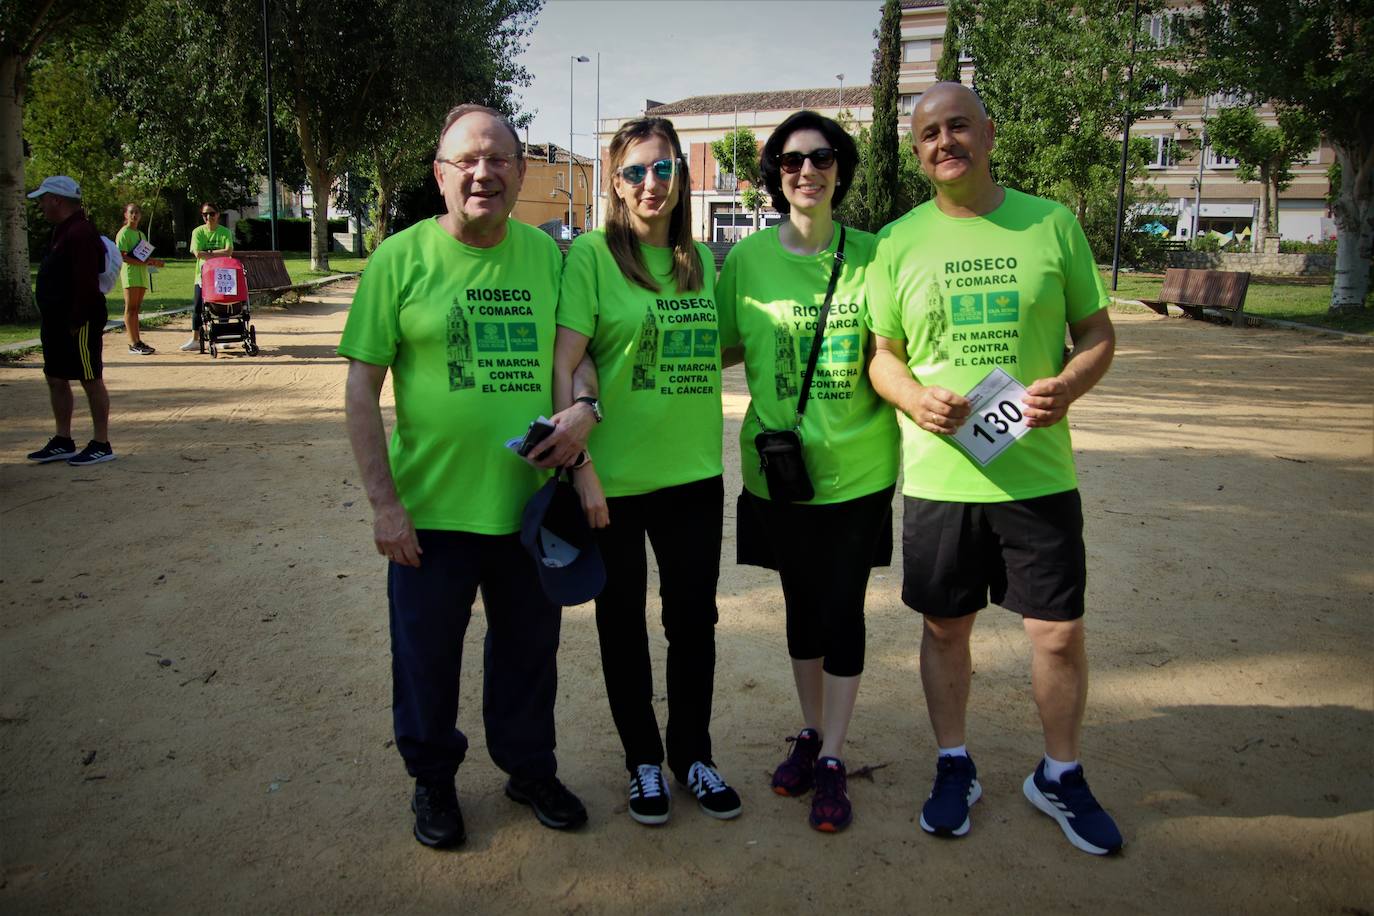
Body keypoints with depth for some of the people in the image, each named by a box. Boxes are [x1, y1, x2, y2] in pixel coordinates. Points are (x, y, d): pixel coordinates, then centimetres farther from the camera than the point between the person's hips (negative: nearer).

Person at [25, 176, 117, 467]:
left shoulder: (80, 233, -17)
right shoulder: (64, 231, 16)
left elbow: (86, 283, -24)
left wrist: (76, 321, -23)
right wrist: (49, 318, 19)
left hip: (78, 323, -11)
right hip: (57, 322, 11)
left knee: (91, 380, -4)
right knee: (56, 379, 14)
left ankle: (101, 445, 3)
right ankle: (63, 442, 23)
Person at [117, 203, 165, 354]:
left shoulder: (141, 234, 21)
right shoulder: (123, 233, -4)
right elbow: (122, 256, -14)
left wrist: (153, 261, 3)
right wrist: (141, 262, -21)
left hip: (141, 274, 8)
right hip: (130, 273, -7)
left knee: (136, 308, 9)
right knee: (130, 308, -8)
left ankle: (137, 341, 10)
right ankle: (133, 344, -10)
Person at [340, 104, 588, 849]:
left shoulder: (548, 255, 2)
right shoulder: (402, 257, -7)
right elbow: (361, 386, -7)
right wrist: (383, 501, -10)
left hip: (531, 505, 3)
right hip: (432, 508, -2)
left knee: (529, 652, 19)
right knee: (427, 656, 14)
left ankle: (530, 768, 42)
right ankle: (433, 780, 39)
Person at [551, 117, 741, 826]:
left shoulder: (702, 260, 8)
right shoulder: (591, 253, -7)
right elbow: (561, 367, -13)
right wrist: (580, 466, -20)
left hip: (694, 475, 4)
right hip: (616, 478, -4)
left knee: (694, 618, 13)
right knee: (623, 622, 11)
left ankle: (693, 754, 32)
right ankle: (643, 760, 30)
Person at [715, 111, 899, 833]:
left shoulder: (870, 255, -2)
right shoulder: (748, 257, -1)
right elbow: (724, 345, 5)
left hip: (858, 467, -1)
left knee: (843, 611, 5)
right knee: (802, 607, 15)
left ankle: (832, 758, 20)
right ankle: (810, 733, 35)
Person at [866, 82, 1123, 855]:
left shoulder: (1052, 224, 3)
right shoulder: (898, 241, 4)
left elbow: (1099, 333, 7)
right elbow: (881, 353, 6)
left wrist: (1068, 386, -13)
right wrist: (915, 398, -15)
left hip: (1038, 470, 0)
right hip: (938, 473, 1)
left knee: (1060, 631, 4)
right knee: (945, 627, 12)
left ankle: (1061, 776, 29)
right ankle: (955, 768, 33)